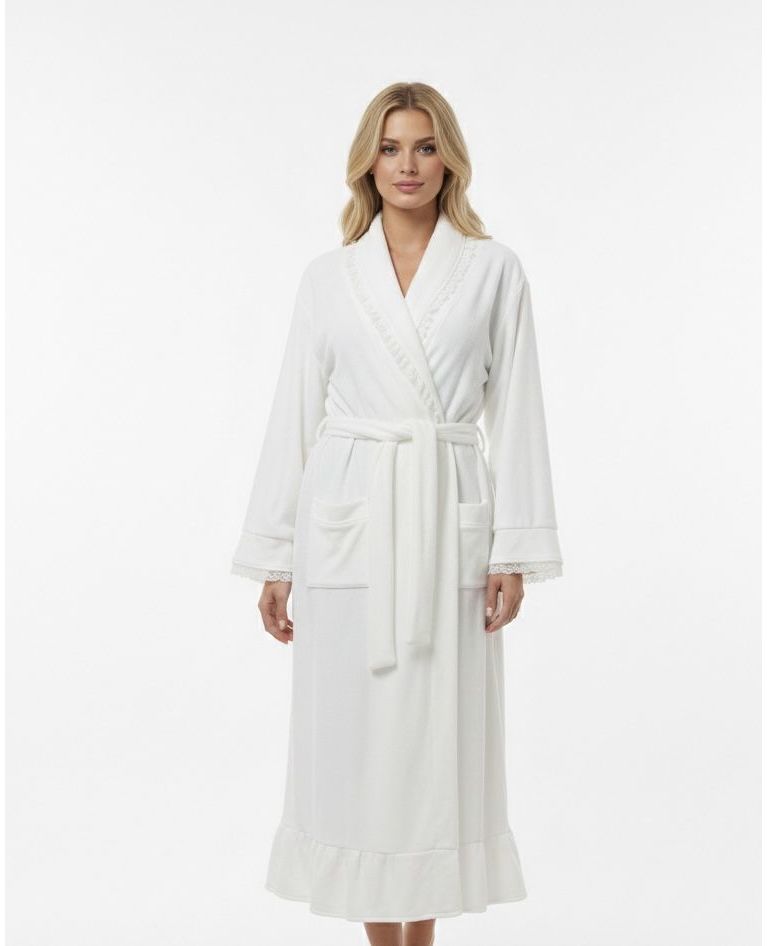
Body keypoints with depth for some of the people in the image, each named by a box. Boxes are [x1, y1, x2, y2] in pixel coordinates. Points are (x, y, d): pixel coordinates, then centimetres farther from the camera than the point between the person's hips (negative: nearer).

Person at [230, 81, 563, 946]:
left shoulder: (493, 271, 4)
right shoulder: (327, 277, 7)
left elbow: (515, 415, 1)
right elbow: (294, 416, 6)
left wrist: (515, 551, -5)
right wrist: (272, 559, 3)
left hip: (449, 523, -1)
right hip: (349, 525, 1)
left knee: (442, 736, 4)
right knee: (355, 736, 4)